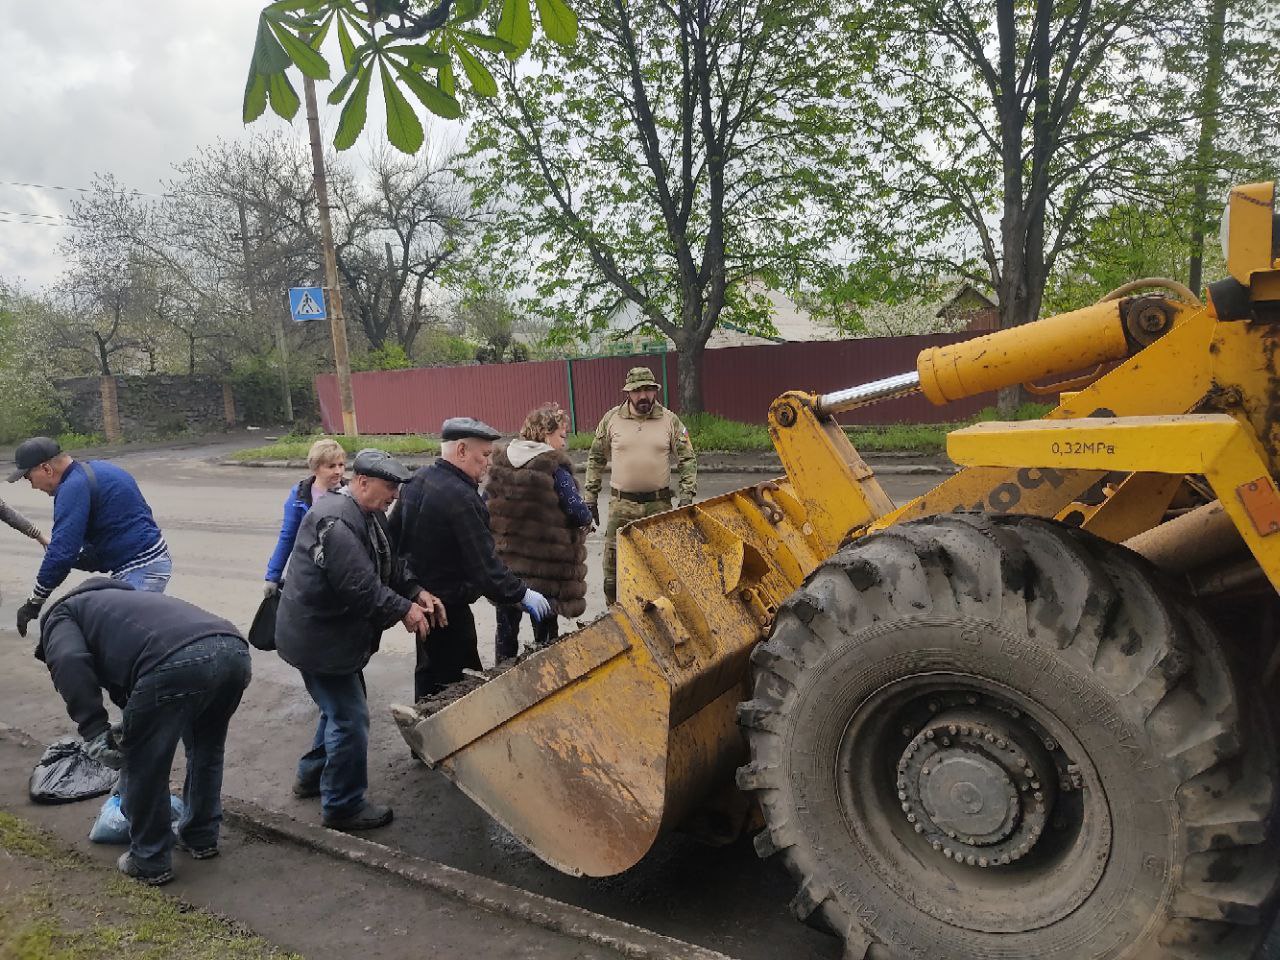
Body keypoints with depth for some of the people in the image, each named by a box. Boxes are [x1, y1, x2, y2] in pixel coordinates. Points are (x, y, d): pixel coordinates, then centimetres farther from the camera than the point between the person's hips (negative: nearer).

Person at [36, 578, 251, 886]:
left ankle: (150, 862, 32)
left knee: (143, 768, 17)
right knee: (207, 749, 32)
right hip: (234, 650, 8)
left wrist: (94, 731, 0)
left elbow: (69, 663, -1)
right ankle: (201, 837, 46)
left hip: (177, 662, -8)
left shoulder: (60, 613, 26)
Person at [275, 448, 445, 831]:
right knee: (350, 718, -2)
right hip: (318, 638, -11)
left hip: (337, 633, 11)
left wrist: (417, 592, -3)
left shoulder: (368, 514, 7)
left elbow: (389, 565, 12)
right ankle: (343, 806, 13)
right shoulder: (335, 521, -27)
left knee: (340, 707, 24)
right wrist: (404, 610, -21)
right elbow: (360, 586, -31)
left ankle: (312, 775, 42)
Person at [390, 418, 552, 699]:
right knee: (449, 678, 1)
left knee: (429, 670, 22)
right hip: (448, 605, -9)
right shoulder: (461, 498, -25)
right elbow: (484, 563, -25)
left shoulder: (417, 480, 4)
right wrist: (522, 593, -15)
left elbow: (395, 532, 14)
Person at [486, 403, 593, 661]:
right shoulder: (554, 468, -17)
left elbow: (488, 504, 8)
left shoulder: (499, 461, 1)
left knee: (507, 626, 17)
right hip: (545, 565, -5)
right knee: (544, 629, 10)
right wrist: (586, 516, 5)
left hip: (505, 562, 5)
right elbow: (580, 514, -17)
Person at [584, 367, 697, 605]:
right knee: (614, 562, 1)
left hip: (659, 503, 0)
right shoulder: (612, 419, 1)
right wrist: (591, 498, 7)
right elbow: (596, 459, 9)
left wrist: (687, 495, -5)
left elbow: (687, 459, 4)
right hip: (621, 504, 0)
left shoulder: (669, 420, 0)